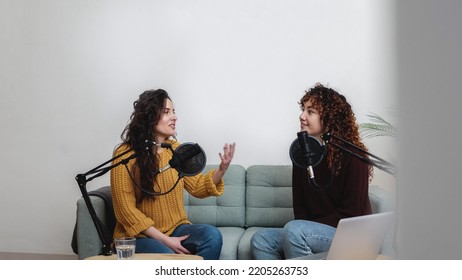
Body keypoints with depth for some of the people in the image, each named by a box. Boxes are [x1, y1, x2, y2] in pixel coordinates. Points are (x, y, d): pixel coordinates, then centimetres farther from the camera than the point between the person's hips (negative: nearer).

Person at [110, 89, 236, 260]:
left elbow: (197, 187, 10)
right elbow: (126, 209, -12)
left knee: (212, 236, -25)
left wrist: (222, 169, -10)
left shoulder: (175, 149, 6)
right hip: (140, 235, -5)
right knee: (167, 258, -36)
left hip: (175, 229, 5)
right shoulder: (125, 155, -11)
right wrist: (164, 240, -18)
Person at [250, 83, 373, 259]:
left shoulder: (352, 157, -12)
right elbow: (299, 205, 10)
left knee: (294, 230, -32)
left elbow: (351, 214, -13)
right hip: (310, 231, 7)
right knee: (260, 240, -12)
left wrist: (305, 228, -15)